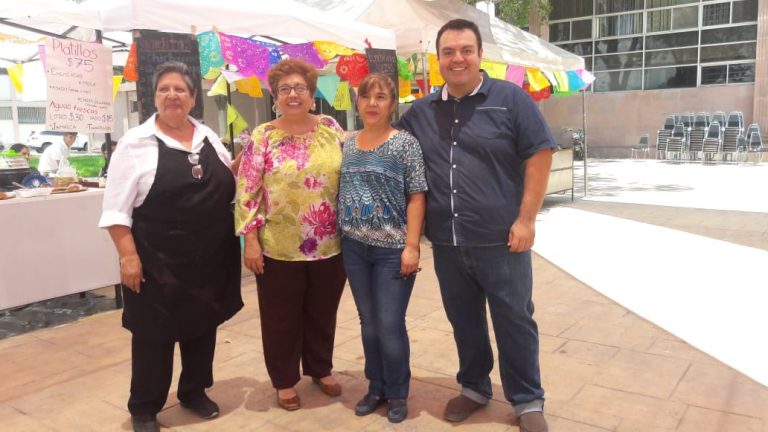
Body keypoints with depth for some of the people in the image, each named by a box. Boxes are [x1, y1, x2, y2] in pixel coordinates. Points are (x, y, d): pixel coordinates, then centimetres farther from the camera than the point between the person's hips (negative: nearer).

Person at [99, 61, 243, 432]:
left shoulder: (209, 138, 8)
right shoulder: (136, 142, -7)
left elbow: (227, 186, 20)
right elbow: (116, 207, -9)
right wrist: (128, 255, -15)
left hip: (211, 258, 5)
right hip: (158, 261, -5)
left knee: (203, 326, 17)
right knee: (154, 334, 7)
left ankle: (194, 392, 37)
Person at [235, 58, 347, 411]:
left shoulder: (331, 128, 3)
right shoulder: (262, 137, -5)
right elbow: (246, 192, -5)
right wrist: (250, 240, -10)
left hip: (330, 246, 3)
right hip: (279, 248, -2)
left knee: (322, 313, 17)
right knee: (282, 318, 11)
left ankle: (321, 369, 39)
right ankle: (285, 381, 31)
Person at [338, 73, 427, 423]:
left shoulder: (405, 143, -5)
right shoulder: (347, 145, 9)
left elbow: (416, 197, -9)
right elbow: (340, 193, 13)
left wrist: (411, 246, -15)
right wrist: (341, 238, 7)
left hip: (392, 250, -4)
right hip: (354, 248, 5)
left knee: (390, 325, 1)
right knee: (368, 322, 14)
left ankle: (397, 394, 21)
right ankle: (376, 387, 30)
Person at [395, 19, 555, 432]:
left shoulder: (511, 99, -3)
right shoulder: (420, 112, 8)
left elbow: (539, 155, -6)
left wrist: (526, 219, -11)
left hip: (500, 240, -3)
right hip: (447, 243, 4)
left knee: (513, 321, 8)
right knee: (463, 320, 16)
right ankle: (474, 387, 35)